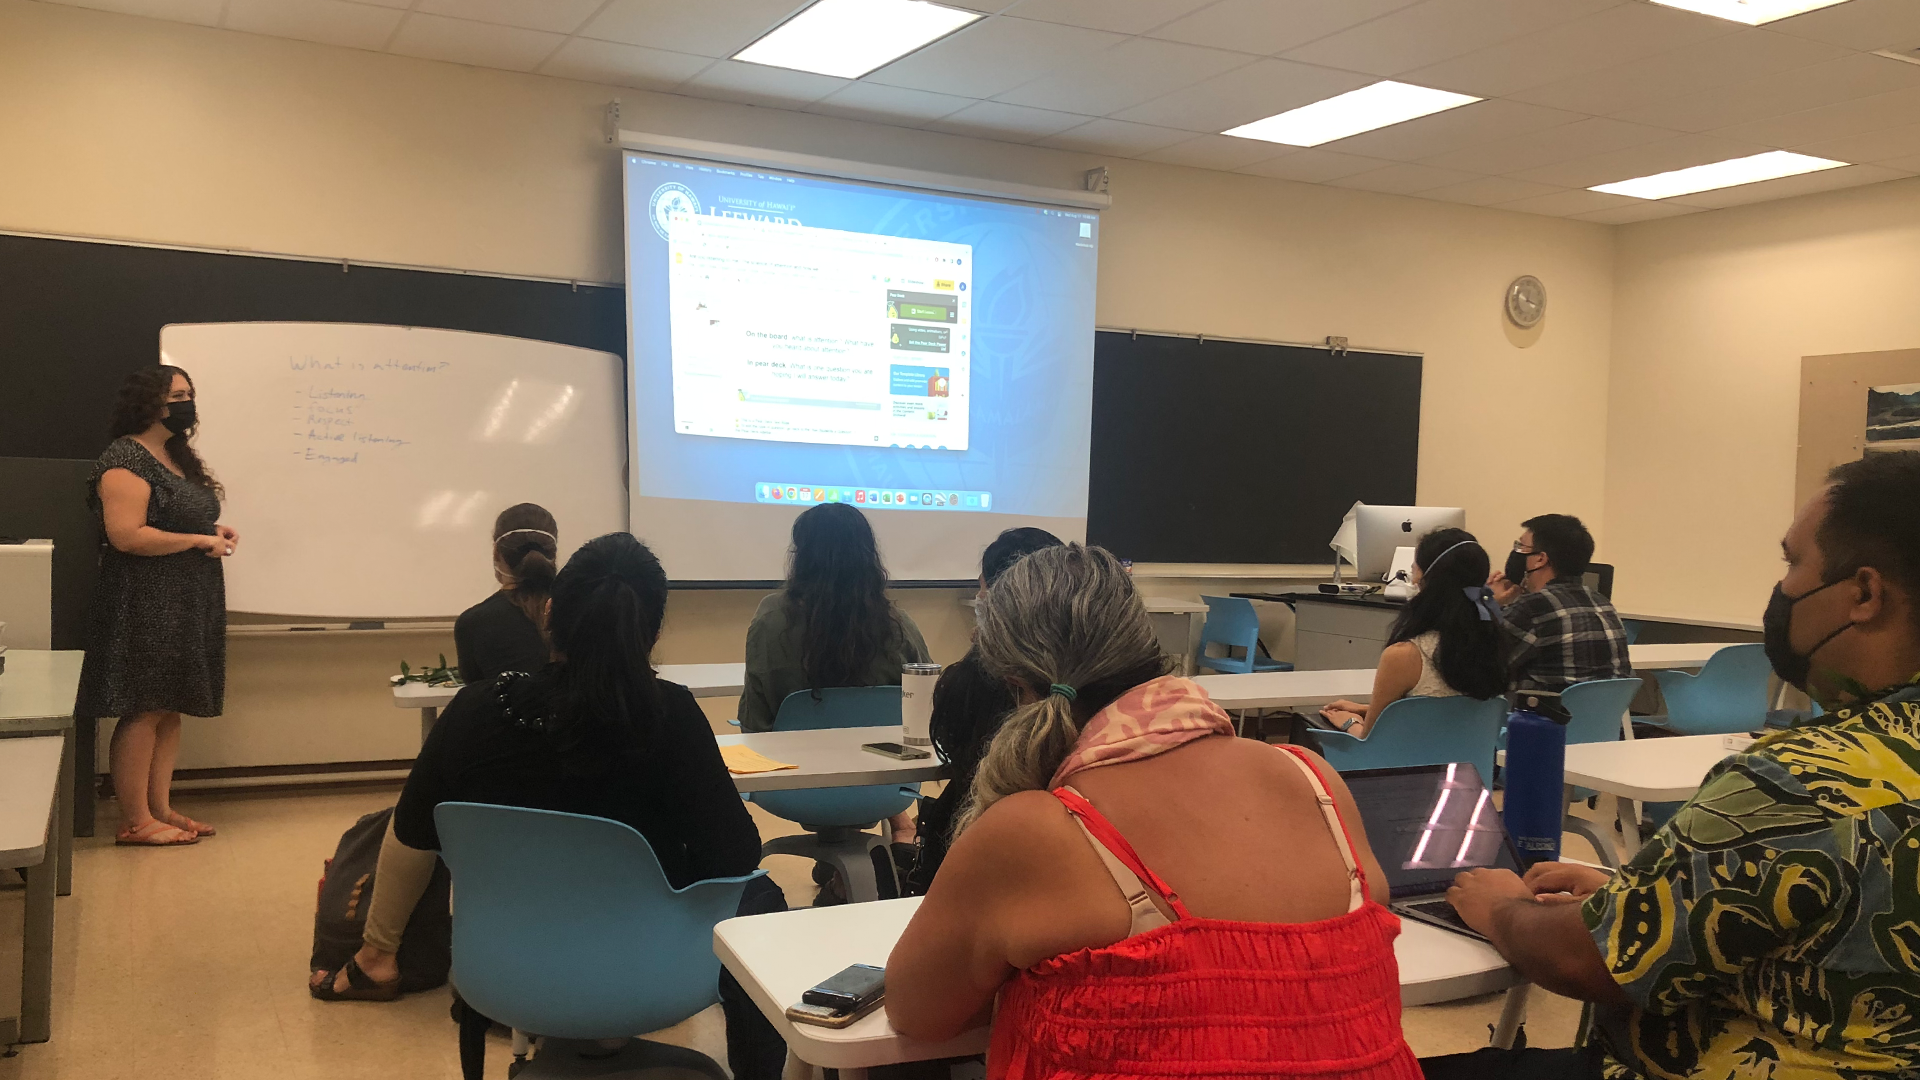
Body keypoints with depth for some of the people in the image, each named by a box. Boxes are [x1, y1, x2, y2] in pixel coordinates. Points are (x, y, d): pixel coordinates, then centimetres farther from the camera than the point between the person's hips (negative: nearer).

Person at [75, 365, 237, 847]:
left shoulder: (176, 457, 17)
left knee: (170, 709, 11)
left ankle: (160, 809, 18)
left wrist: (216, 530, 9)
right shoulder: (125, 460, -13)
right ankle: (134, 821, 1)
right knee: (144, 710, -5)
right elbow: (127, 536, -22)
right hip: (145, 606, -10)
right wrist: (201, 541, -16)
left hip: (185, 606, 10)